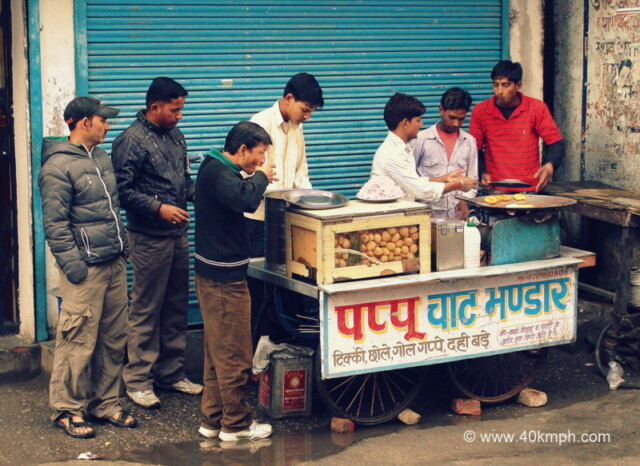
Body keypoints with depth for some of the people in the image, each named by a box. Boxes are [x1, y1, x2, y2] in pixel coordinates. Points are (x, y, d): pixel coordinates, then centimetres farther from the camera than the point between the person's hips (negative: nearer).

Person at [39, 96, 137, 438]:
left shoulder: (102, 158, 15)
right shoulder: (58, 166, -12)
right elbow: (55, 223, -15)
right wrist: (72, 263, -18)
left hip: (115, 264, 9)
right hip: (86, 268, -9)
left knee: (114, 339, 12)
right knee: (79, 341, -5)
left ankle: (106, 402, 23)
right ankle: (67, 409, 6)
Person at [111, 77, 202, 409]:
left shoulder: (175, 136, 13)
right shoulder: (131, 141, -12)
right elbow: (123, 190, -16)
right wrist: (159, 209, -23)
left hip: (178, 233, 8)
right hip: (149, 237, -8)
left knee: (176, 307, 14)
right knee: (146, 310, -1)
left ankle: (171, 372, 25)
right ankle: (138, 381, 8)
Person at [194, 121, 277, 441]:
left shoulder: (215, 169, 13)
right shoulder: (217, 172, -20)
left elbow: (236, 198, 20)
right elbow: (246, 200, -35)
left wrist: (257, 179, 6)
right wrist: (260, 177, -17)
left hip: (214, 273, 11)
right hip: (225, 278, -11)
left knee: (217, 351, 16)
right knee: (234, 354, 0)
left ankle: (212, 420, 24)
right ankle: (235, 424, 10)